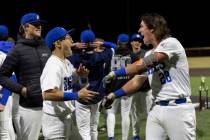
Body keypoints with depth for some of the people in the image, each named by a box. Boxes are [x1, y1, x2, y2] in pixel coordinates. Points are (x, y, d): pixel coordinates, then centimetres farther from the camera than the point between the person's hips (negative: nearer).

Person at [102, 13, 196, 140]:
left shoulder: (171, 43, -10)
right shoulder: (149, 55, 16)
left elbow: (145, 64, -21)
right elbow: (137, 81, 20)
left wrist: (116, 73, -18)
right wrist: (114, 95, 10)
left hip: (178, 109, -8)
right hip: (156, 109, 8)